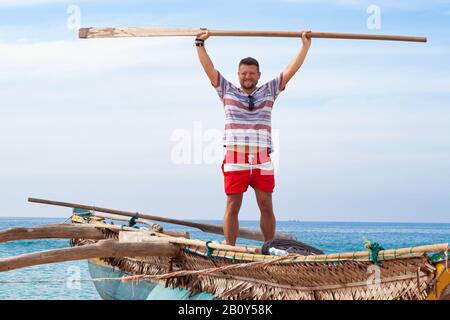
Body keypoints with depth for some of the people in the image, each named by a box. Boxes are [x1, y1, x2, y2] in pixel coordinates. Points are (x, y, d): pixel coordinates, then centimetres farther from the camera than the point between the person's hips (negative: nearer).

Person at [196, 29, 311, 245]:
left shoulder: (268, 92, 16)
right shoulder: (228, 91, 13)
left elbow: (291, 70, 13)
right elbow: (209, 69, 8)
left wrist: (305, 45, 11)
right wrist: (200, 44, 2)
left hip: (262, 161, 1)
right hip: (235, 160, -1)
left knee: (266, 207, 3)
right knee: (232, 207, -1)